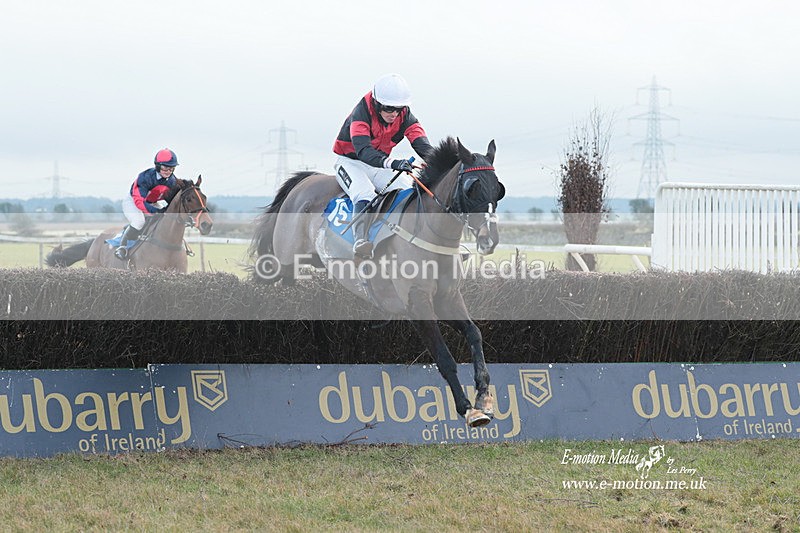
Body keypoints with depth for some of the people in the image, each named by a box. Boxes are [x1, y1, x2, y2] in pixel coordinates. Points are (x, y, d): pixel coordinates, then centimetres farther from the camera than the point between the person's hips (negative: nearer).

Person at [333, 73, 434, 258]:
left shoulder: (404, 116, -11)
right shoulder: (362, 113, -28)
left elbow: (421, 143, -21)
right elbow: (363, 150, -42)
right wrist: (392, 163, -60)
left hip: (379, 165, 6)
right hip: (350, 161, -6)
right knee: (365, 193, -34)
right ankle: (361, 239, -48)